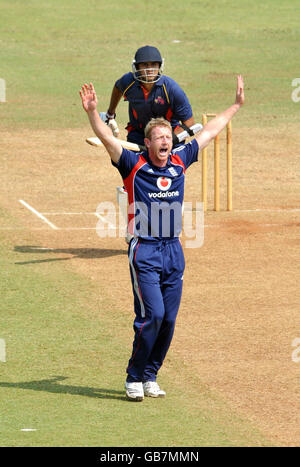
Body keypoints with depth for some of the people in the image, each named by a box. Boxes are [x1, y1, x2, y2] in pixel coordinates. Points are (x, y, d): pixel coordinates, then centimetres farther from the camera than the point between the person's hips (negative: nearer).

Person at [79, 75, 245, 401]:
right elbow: (106, 138, -15)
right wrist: (92, 112, -31)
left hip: (174, 252, 5)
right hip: (144, 252, -5)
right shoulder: (135, 166, -4)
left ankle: (150, 377, 15)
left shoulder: (179, 163, 9)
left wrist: (236, 105, 28)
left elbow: (209, 132, 20)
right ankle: (134, 378, -1)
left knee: (168, 320, 4)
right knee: (152, 315, -13)